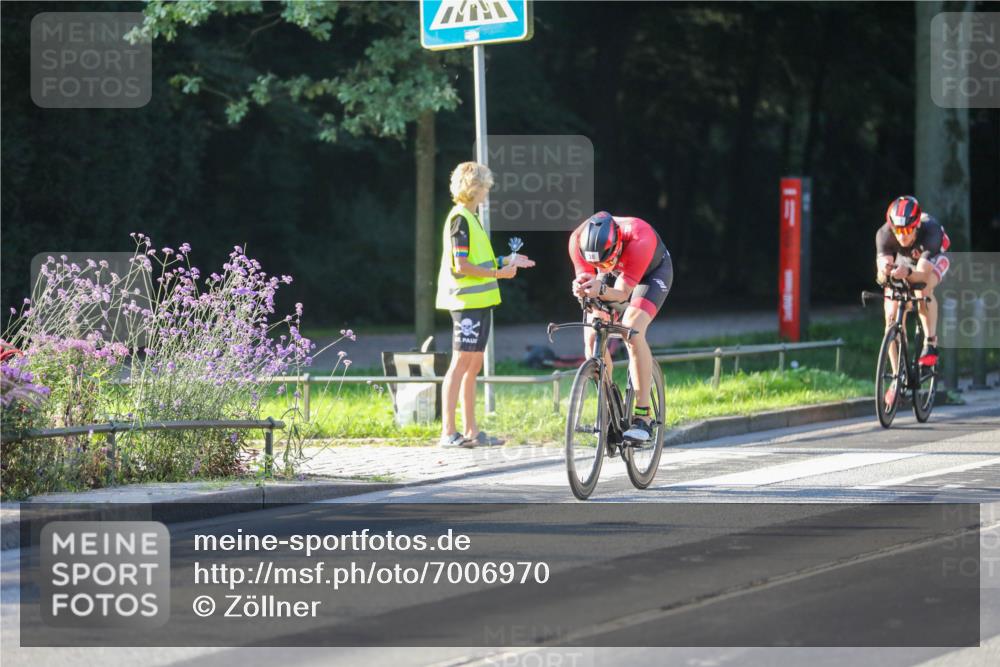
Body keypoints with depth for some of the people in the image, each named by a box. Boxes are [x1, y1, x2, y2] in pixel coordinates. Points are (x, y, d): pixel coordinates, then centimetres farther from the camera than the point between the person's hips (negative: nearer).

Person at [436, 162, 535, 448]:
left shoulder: (470, 218, 17)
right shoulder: (460, 218, -13)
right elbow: (461, 266, -18)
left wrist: (506, 261, 18)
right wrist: (498, 273, -16)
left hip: (479, 301, 10)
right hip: (466, 301, -10)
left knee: (473, 365, 10)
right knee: (461, 363, -9)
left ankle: (471, 430, 13)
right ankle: (448, 431, -9)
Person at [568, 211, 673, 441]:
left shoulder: (639, 238, -42)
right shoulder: (579, 240, -32)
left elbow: (623, 292, -39)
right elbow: (585, 279, -27)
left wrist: (601, 290, -61)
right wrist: (581, 288, -52)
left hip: (652, 272, -4)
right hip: (614, 276, 4)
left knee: (632, 332, -28)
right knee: (592, 337, -15)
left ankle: (643, 416, -23)